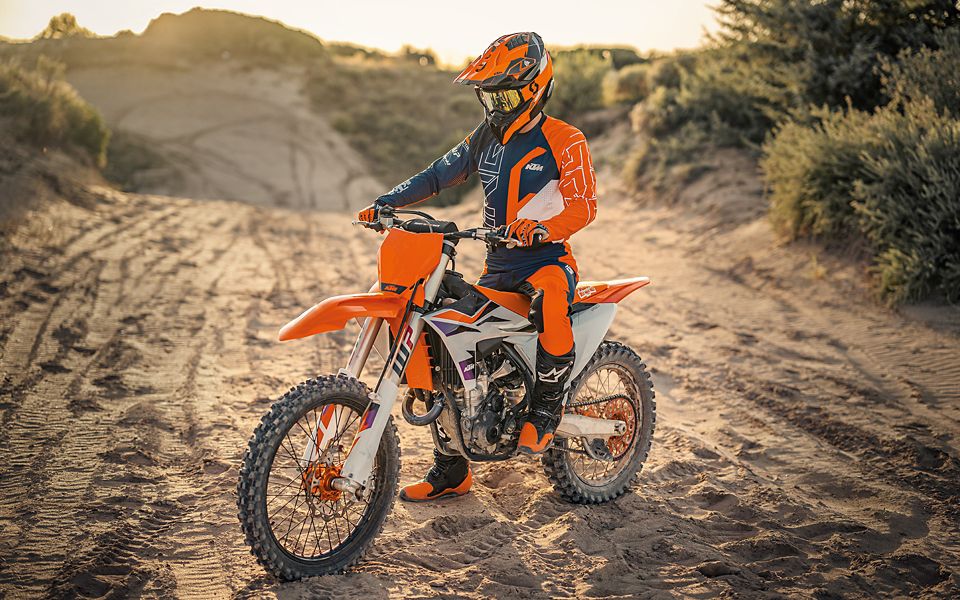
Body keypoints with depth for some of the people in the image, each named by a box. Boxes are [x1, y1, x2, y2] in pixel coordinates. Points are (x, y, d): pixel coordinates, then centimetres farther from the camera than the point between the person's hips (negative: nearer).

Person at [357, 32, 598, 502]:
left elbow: (584, 203, -17)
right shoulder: (486, 138, 12)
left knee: (550, 303, -40)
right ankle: (450, 472, 11)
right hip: (498, 265, 6)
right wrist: (387, 202, -4)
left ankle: (546, 409, -17)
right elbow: (438, 175, 10)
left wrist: (544, 229, -37)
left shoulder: (564, 141, -7)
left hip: (548, 259, -6)